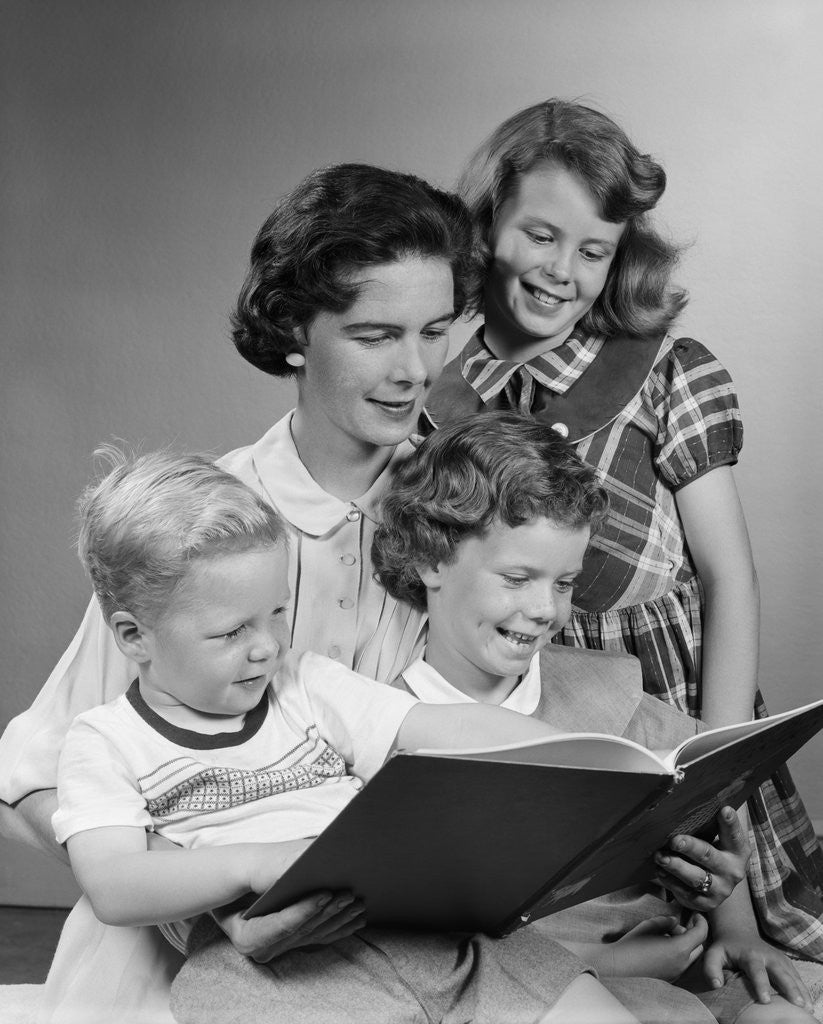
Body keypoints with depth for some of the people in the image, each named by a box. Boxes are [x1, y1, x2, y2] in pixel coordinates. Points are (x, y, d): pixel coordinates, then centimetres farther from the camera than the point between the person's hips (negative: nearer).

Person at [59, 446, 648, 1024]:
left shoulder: (306, 686, 18)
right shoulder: (105, 744, 7)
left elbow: (451, 729, 10)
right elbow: (113, 889, -7)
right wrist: (256, 861, -22)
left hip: (422, 927, 4)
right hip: (271, 973, -4)